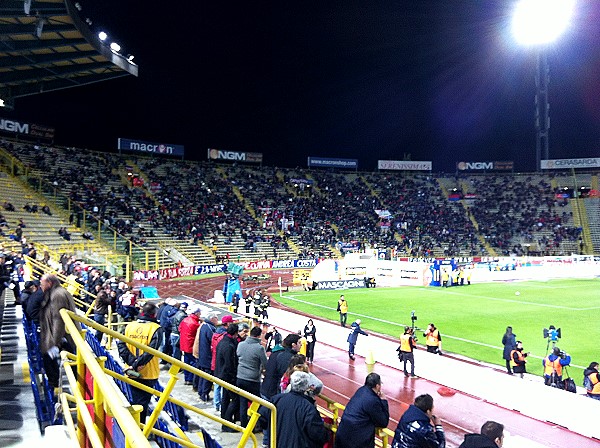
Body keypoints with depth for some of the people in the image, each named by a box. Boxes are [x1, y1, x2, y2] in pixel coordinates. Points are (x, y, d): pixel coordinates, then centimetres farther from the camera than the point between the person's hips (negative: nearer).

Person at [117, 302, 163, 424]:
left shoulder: (129, 326, 2)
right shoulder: (156, 329, -12)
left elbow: (121, 344, -7)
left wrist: (132, 362, -12)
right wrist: (136, 365, -18)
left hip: (132, 373, 5)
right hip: (148, 374, -4)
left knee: (135, 400, 21)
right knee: (143, 402, 6)